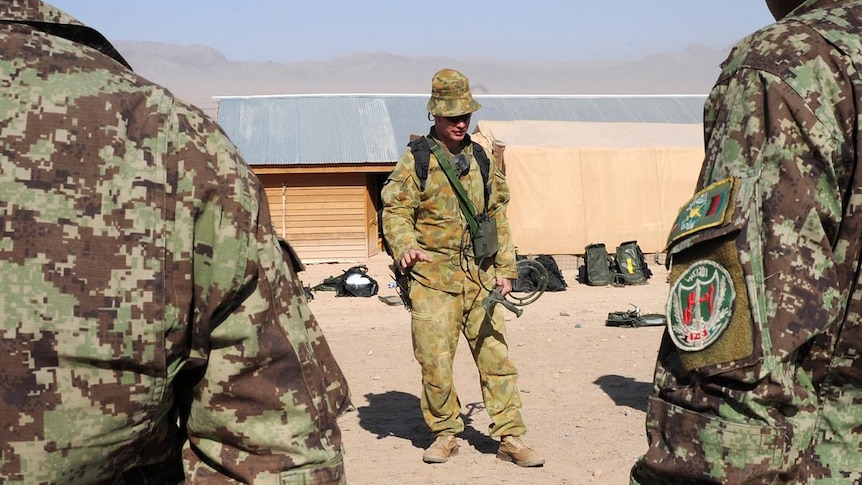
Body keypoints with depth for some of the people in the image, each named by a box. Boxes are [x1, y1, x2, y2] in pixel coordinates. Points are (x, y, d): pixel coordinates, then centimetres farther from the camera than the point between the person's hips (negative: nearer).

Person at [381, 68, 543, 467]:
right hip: (433, 278, -4)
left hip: (479, 277, 4)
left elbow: (497, 216, 18)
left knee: (496, 355, 3)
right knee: (435, 361, -1)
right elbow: (395, 211, -4)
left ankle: (510, 437, 11)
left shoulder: (482, 160, 13)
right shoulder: (415, 160, -1)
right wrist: (405, 248, -23)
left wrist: (505, 268, 13)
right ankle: (445, 433, 18)